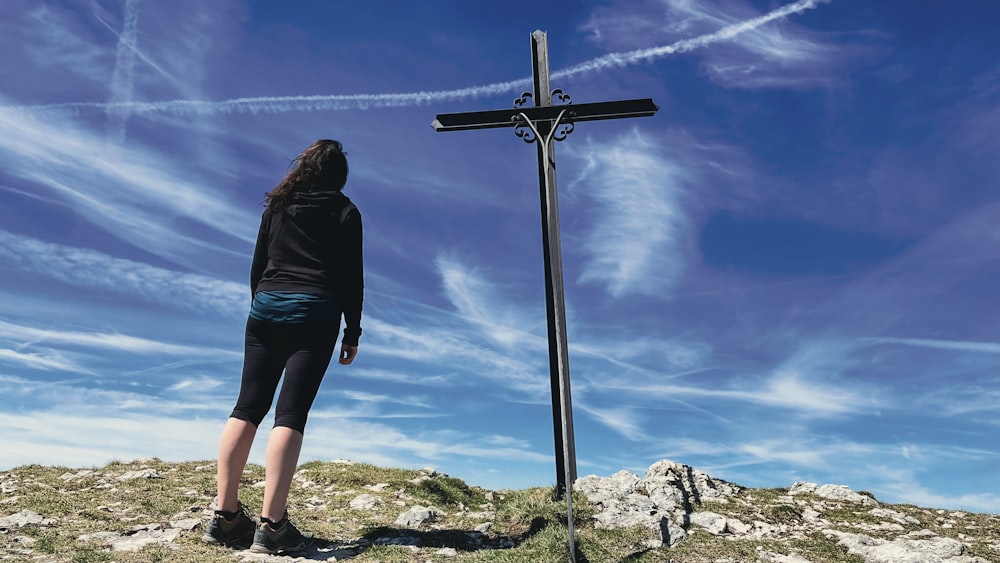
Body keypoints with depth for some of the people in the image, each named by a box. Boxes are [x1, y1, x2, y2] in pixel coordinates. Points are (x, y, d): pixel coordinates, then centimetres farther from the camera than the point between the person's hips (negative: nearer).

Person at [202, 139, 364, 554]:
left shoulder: (276, 205, 16)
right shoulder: (344, 212, 5)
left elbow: (258, 266, 16)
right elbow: (351, 277, 1)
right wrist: (353, 332, 5)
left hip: (266, 307, 4)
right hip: (315, 313, -4)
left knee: (247, 409, 5)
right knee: (291, 415, -8)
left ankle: (224, 516, 6)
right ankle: (271, 526, -11)